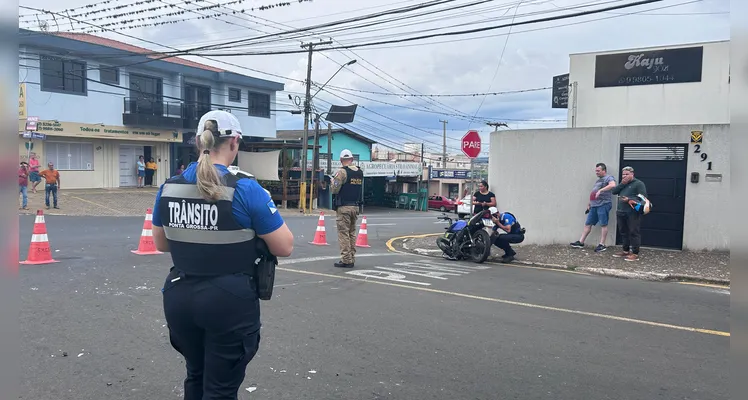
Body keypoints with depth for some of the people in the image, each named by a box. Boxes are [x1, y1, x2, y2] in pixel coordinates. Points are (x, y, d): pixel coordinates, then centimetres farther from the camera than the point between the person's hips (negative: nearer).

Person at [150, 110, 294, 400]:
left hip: (179, 298, 6)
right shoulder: (245, 191, -16)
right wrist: (265, 210, 5)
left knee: (196, 376, 27)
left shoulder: (168, 188, 0)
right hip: (230, 302, -5)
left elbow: (161, 244, 14)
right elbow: (285, 247, -11)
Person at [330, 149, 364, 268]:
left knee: (344, 233, -3)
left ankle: (346, 260, -3)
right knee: (352, 233, 13)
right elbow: (360, 189, 13)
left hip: (343, 207, -6)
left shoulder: (342, 172, -11)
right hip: (355, 206, 6)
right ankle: (352, 259, 15)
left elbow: (335, 190, -13)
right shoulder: (360, 172, 10)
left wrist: (333, 181, 6)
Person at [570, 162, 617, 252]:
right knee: (588, 224, 7)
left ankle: (602, 245, -2)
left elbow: (612, 185, -25)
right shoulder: (598, 180, 25)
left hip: (604, 204, -9)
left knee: (603, 224, -5)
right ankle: (581, 242, 10)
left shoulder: (608, 177, -3)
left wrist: (600, 190, -30)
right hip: (594, 205, 9)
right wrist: (590, 203, 26)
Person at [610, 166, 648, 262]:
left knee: (634, 233, -5)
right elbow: (613, 191, 8)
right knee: (623, 232, 13)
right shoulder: (623, 184, 20)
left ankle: (635, 254, -2)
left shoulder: (639, 184, -3)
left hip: (633, 213, -7)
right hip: (621, 213, 8)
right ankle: (625, 251, 23)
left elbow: (643, 197, -12)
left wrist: (629, 199, -20)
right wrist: (622, 184, -4)